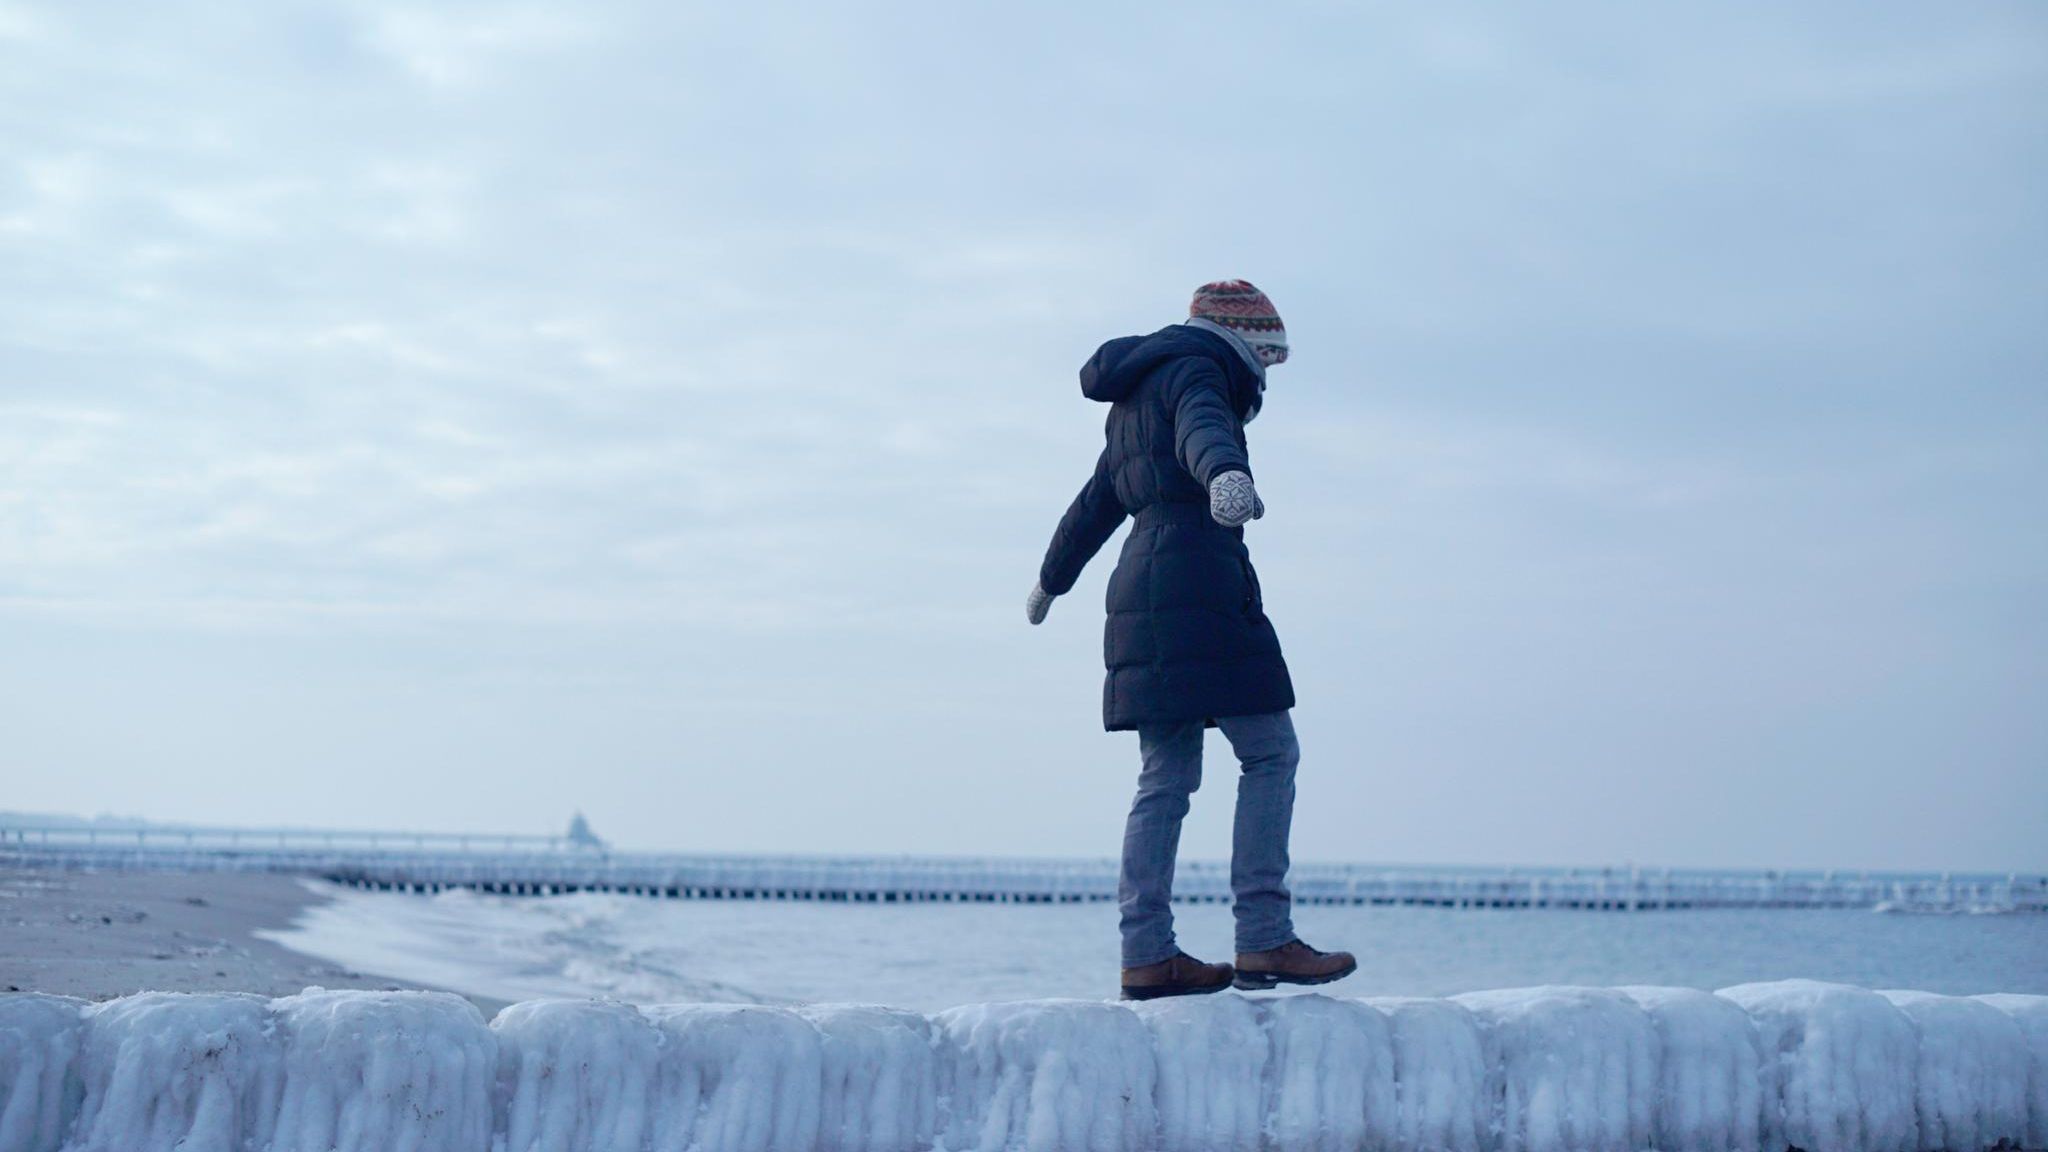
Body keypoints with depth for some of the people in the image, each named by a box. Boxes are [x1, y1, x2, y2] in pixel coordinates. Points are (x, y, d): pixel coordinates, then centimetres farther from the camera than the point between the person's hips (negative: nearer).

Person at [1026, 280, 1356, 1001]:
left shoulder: (1136, 399, 28)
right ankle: (1263, 940, -12)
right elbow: (1203, 427, -25)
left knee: (1166, 777, 6)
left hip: (1143, 588, 9)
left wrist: (1051, 580, 52)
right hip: (1200, 584, -9)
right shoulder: (1195, 367, 0)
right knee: (1270, 753, -8)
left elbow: (1095, 502, 38)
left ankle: (1147, 955, 3)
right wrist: (1225, 473, -47)